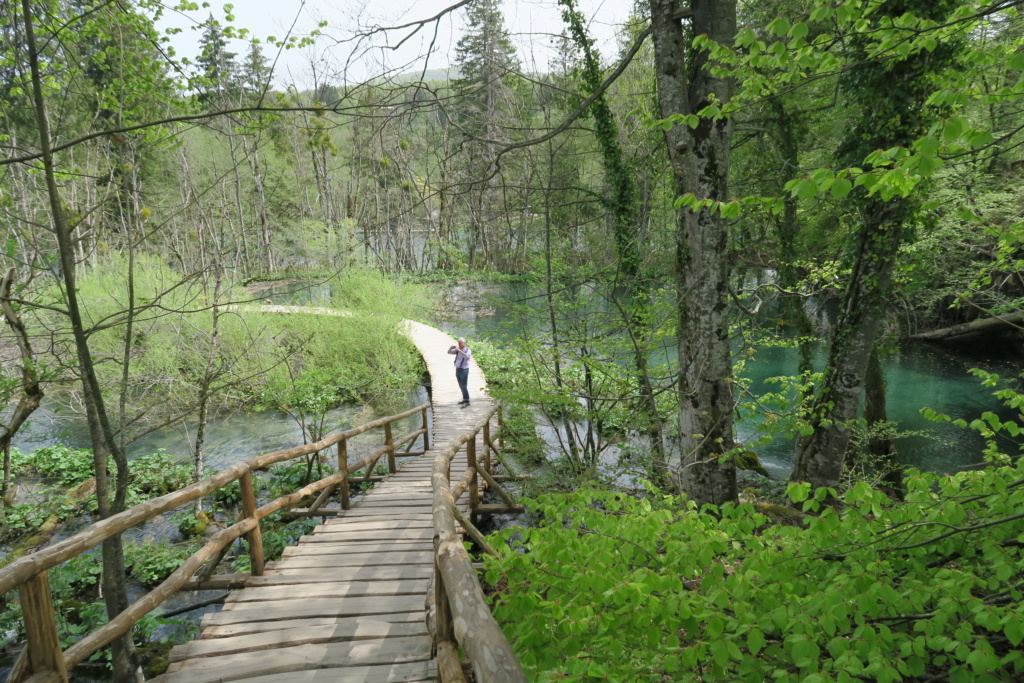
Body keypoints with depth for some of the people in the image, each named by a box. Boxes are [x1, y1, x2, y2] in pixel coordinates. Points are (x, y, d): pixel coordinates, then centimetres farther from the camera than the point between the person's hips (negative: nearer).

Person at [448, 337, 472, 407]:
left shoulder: (467, 350, -11)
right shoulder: (457, 350, 8)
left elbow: (467, 356, -32)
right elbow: (449, 352, 11)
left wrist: (459, 350, -39)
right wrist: (451, 347, -11)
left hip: (464, 370, -7)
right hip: (457, 369, 7)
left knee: (464, 386, -11)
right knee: (461, 386, 15)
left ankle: (467, 402, -7)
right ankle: (464, 399, 26)